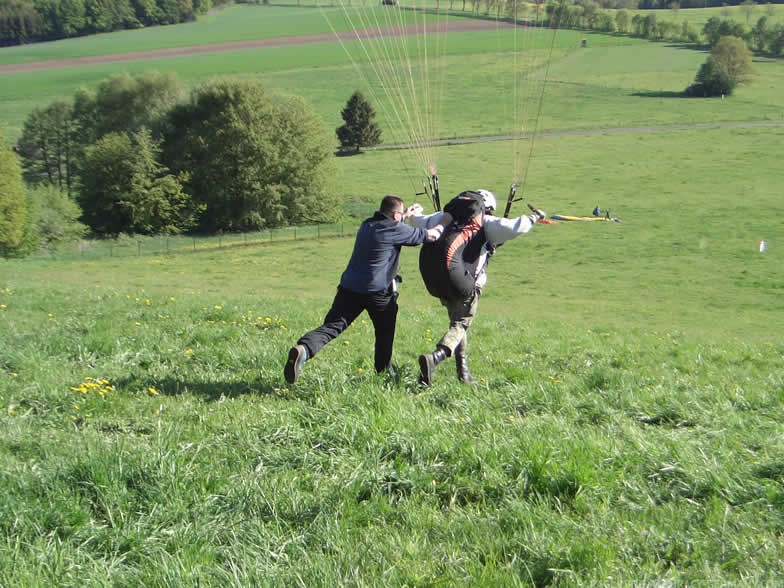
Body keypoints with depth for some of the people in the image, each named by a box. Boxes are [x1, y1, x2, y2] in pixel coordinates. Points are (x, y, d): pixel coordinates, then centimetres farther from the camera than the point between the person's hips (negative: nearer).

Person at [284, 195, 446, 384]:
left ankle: (303, 349, -31)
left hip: (349, 287, 5)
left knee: (331, 326, -6)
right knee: (385, 333, 19)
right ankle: (384, 372, 30)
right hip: (377, 291, -5)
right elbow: (429, 235, 5)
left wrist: (406, 215, 46)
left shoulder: (366, 225, 15)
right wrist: (441, 227, 25)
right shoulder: (395, 229, -5)